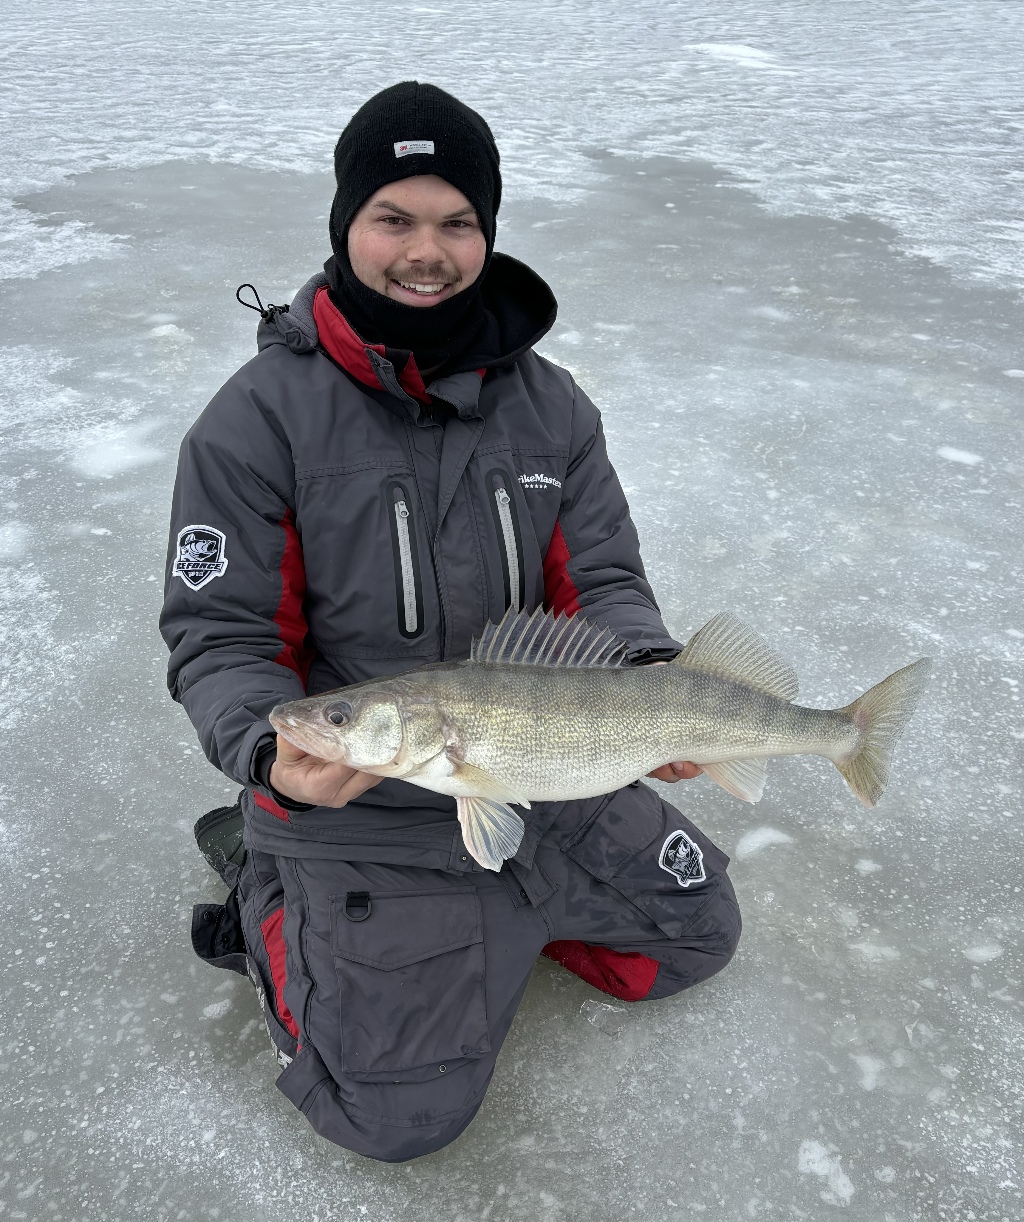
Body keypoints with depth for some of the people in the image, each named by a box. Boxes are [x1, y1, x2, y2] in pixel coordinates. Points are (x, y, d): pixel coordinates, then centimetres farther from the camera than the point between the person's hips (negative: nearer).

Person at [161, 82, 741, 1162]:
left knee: (699, 932, 17)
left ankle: (490, 909, 25)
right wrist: (272, 755, -32)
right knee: (401, 1118, -4)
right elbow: (218, 636, -12)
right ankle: (270, 906, 17)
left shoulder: (550, 405, 0)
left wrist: (650, 672, -20)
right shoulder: (260, 417, -14)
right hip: (357, 809, -5)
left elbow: (600, 577, 1)